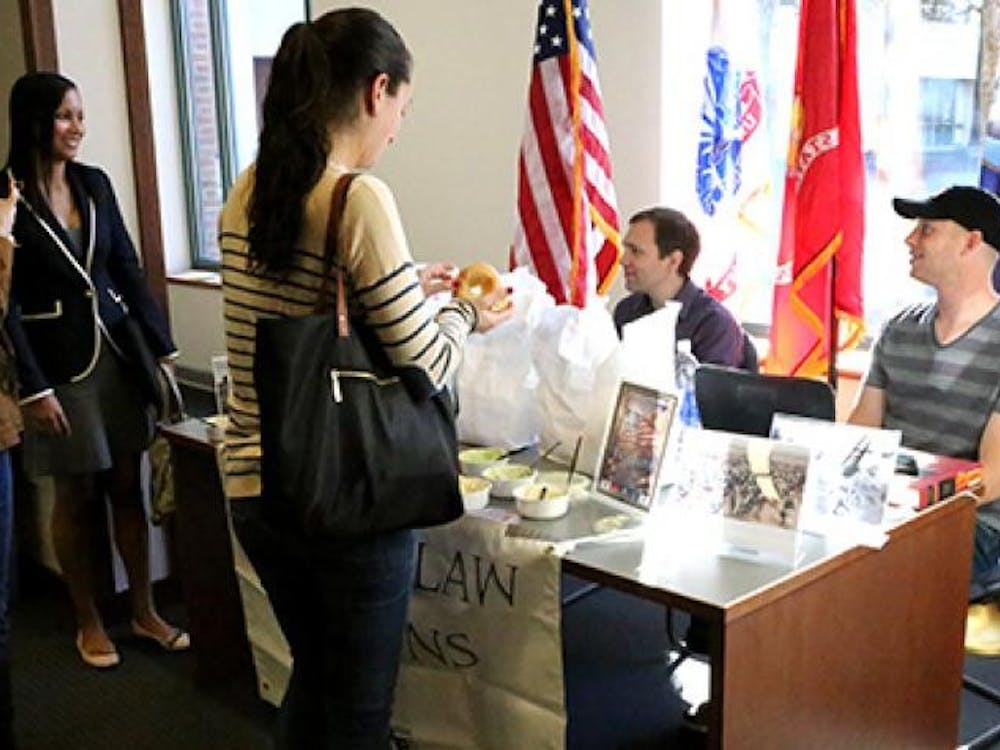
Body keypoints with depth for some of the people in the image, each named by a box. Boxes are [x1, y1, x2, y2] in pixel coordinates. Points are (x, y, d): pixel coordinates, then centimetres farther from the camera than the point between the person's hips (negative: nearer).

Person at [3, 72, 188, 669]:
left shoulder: (95, 183, 5)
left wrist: (162, 348, 5)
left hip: (117, 349, 4)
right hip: (59, 362, -4)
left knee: (128, 485, 8)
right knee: (78, 495, 6)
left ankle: (144, 611, 21)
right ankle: (89, 621, 22)